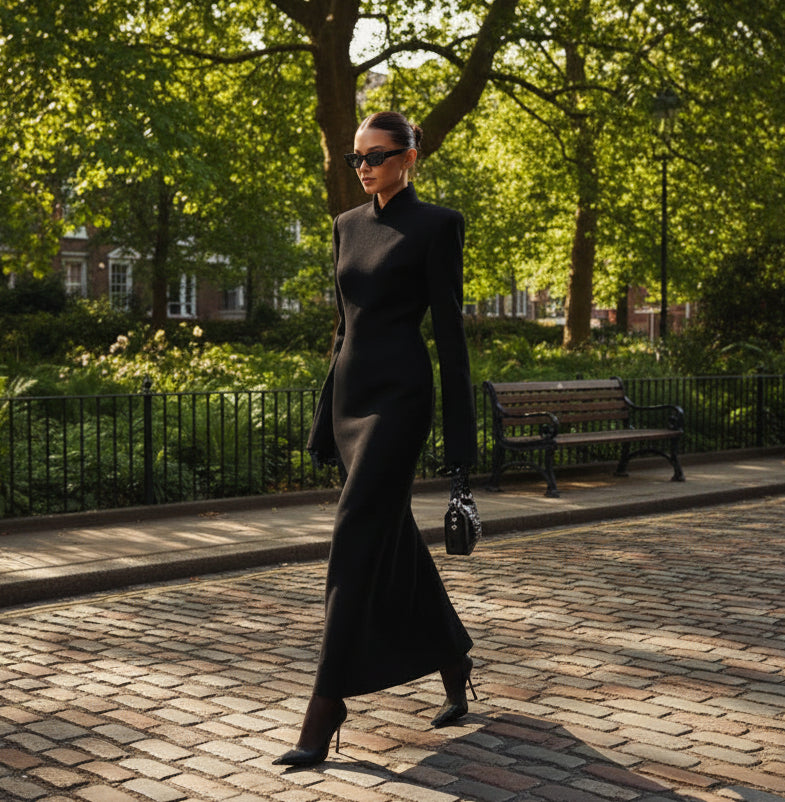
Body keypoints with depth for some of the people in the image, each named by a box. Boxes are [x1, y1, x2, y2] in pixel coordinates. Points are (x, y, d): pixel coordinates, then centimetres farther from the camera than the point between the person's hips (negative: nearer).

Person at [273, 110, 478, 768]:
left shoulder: (436, 225, -6)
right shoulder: (348, 226, 14)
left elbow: (449, 329, -9)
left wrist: (460, 441, -11)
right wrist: (325, 419, 18)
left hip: (399, 393, -8)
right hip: (350, 391, 8)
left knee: (357, 539, -13)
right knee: (393, 537, 14)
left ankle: (325, 711, -8)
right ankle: (455, 665, 32)